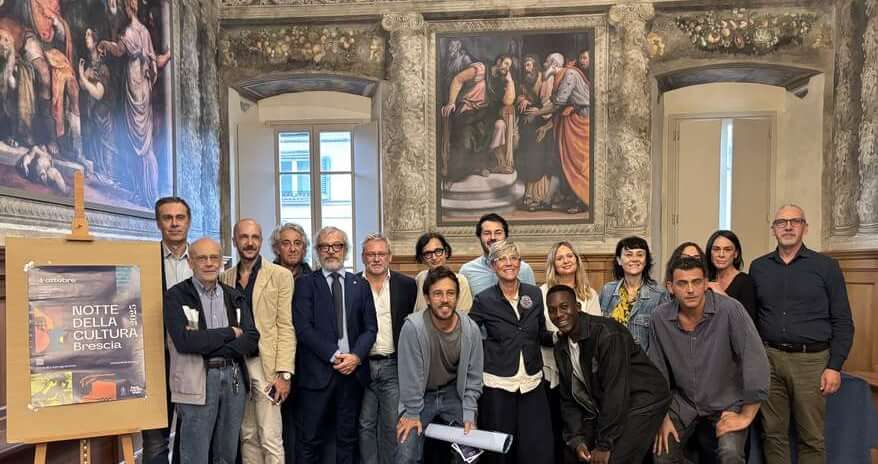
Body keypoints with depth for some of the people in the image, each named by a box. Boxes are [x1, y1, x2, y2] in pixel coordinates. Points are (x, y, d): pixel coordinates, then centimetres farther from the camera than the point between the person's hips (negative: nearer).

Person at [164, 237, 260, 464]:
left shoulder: (234, 297, 10)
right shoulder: (176, 296, -3)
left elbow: (252, 339, -1)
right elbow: (184, 341, -17)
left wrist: (206, 344, -13)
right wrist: (230, 332, -10)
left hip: (234, 378, 4)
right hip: (198, 380, -4)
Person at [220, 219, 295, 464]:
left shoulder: (280, 275, -3)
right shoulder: (225, 277, 10)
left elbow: (286, 327, -6)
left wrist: (284, 373, -13)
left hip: (265, 364, -4)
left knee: (270, 439, -3)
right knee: (247, 436, 13)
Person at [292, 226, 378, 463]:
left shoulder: (360, 284, 11)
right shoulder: (305, 283, 2)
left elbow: (370, 327, 6)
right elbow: (303, 327, -7)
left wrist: (356, 356, -9)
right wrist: (334, 356, -12)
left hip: (353, 370, 3)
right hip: (317, 371, -2)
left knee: (348, 437, 11)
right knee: (309, 439, 3)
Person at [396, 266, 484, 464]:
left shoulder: (471, 329, -14)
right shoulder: (413, 327, -25)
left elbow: (473, 376, -4)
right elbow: (410, 375, -18)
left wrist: (469, 415, -6)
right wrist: (412, 414, -13)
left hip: (454, 393, 3)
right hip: (420, 395, -2)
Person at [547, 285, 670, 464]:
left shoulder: (606, 333, -23)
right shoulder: (561, 347, 1)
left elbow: (616, 391, -25)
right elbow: (569, 398, 5)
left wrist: (604, 445, -21)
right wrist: (576, 439, -7)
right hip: (604, 407, 7)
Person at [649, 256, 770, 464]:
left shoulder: (730, 310, -23)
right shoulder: (660, 317, -11)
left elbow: (755, 360, -23)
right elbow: (657, 370, 0)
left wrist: (746, 416, -18)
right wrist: (663, 416, 1)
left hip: (726, 402, -3)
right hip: (683, 402, 3)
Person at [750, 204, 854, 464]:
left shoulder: (826, 266, 1)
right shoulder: (758, 267, 8)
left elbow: (842, 322, 0)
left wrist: (835, 366, -6)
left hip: (811, 360, -2)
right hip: (769, 358, 2)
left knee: (811, 438, 6)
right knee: (773, 434, 10)